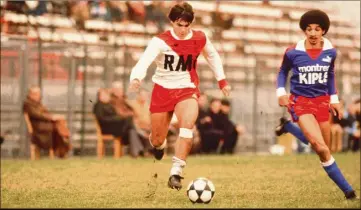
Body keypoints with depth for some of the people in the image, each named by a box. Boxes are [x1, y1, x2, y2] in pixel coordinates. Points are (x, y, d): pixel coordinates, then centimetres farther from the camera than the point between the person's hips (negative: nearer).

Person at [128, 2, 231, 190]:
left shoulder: (200, 39, -5)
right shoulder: (160, 41, -16)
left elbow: (213, 56, 17)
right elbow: (144, 61, -32)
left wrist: (222, 81, 15)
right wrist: (136, 79, -53)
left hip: (187, 90, 1)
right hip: (162, 90, -1)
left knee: (187, 125, -31)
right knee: (157, 140, 8)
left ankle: (176, 173, -31)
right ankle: (158, 144, 50)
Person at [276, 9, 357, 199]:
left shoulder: (330, 52, -2)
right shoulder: (292, 53, -10)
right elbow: (283, 72, 7)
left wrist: (334, 99, 12)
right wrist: (281, 92, -6)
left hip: (321, 100, 4)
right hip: (300, 101, -4)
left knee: (323, 147, 9)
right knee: (320, 147, -22)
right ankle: (346, 189, -15)